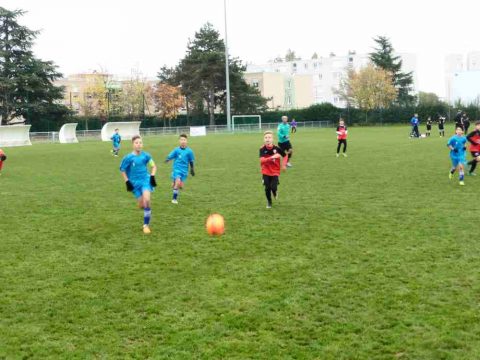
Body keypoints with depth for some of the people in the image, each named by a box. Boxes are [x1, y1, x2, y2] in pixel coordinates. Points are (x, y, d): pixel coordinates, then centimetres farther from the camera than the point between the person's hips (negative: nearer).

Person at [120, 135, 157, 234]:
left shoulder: (146, 155, -7)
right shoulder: (128, 157, -11)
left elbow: (154, 166, 9)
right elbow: (122, 170, 1)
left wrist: (152, 177, -4)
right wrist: (127, 182, -5)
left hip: (146, 180, 0)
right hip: (135, 183, 0)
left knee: (146, 201, -22)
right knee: (141, 205, 1)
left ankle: (146, 225, -11)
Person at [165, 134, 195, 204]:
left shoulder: (189, 151, -1)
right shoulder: (176, 150, -3)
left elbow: (191, 161, 9)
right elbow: (170, 156, -8)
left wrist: (192, 169, 15)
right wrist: (167, 159, -30)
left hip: (184, 171, 2)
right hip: (176, 169, -2)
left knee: (180, 186, -2)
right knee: (177, 182, -21)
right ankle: (174, 198, -1)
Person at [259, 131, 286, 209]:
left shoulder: (277, 148, -13)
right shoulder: (262, 149, -13)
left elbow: (284, 155, 6)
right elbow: (262, 160, -29)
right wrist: (272, 157, -41)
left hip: (275, 172, -1)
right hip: (266, 172, 1)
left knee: (273, 187, -14)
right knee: (267, 188, 0)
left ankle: (275, 192, 25)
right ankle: (269, 202, 27)